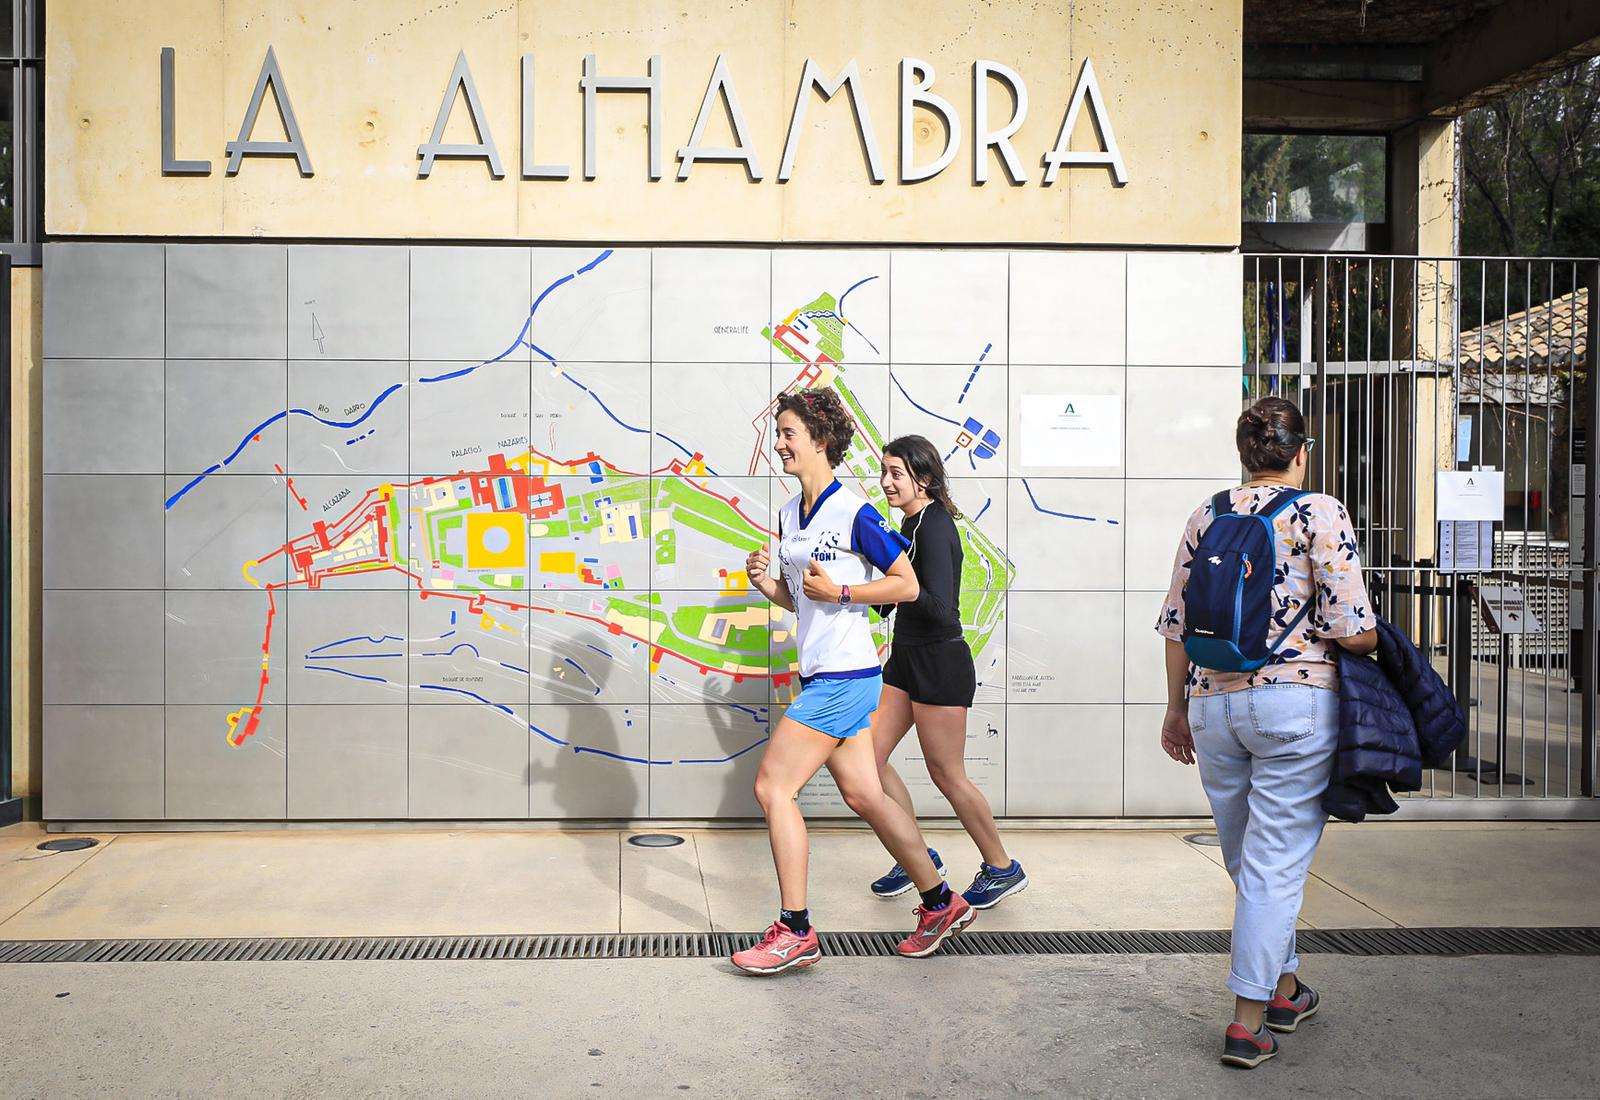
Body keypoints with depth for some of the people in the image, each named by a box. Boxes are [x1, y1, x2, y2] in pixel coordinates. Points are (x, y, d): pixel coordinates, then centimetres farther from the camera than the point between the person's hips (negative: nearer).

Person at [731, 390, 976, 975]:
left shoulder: (854, 513, -12)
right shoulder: (790, 515, 13)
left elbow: (907, 585, -10)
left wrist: (838, 591, -17)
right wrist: (765, 582, 1)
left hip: (844, 675, -9)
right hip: (821, 675, 9)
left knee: (772, 785, -8)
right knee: (863, 796, 12)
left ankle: (795, 932, 2)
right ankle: (942, 903, 26)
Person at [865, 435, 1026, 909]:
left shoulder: (936, 526, -18)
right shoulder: (911, 523, 10)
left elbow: (938, 605, -27)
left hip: (940, 662, -9)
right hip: (907, 657, 9)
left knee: (946, 774, 2)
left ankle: (1002, 868, 21)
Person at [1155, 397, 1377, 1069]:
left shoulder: (1207, 515, 8)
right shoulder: (1321, 514, -5)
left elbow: (1177, 623, 9)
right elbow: (1351, 631, -11)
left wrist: (1176, 708, 18)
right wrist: (1376, 640, 12)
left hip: (1212, 704, 5)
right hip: (1297, 703, -4)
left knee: (1249, 861, 18)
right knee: (1276, 864, 2)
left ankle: (1283, 988, 35)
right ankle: (1247, 1023, 5)